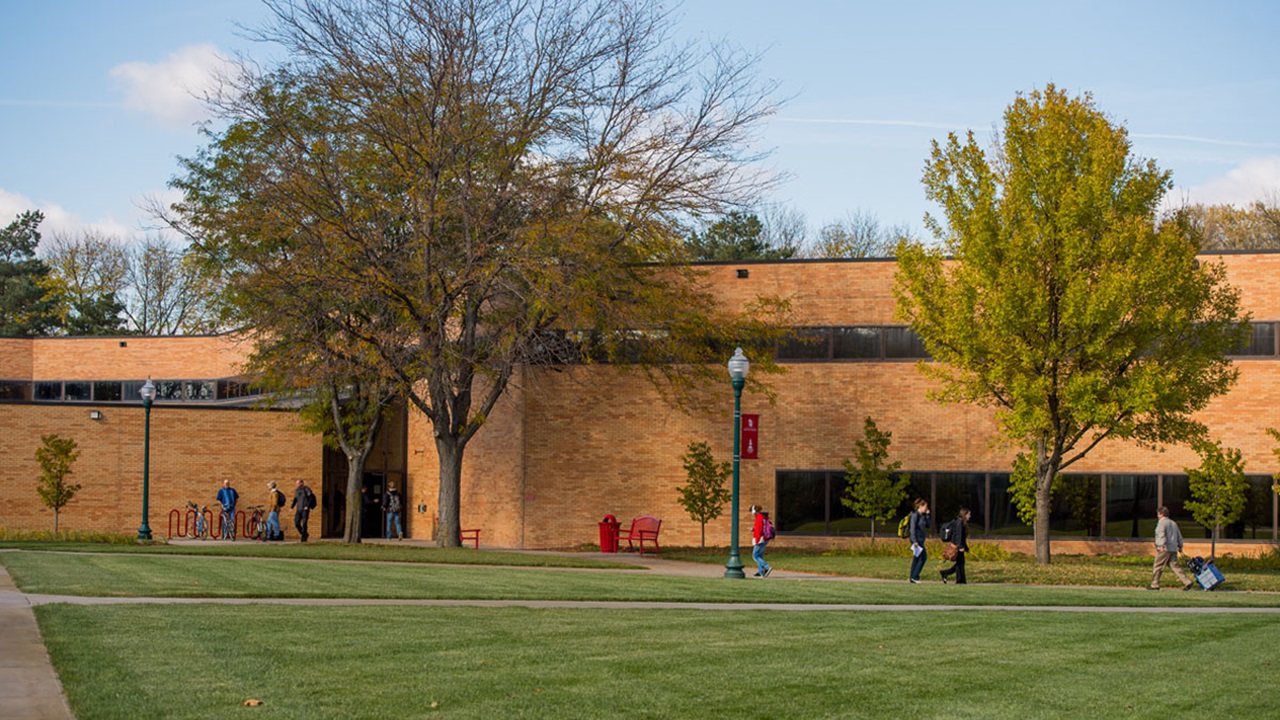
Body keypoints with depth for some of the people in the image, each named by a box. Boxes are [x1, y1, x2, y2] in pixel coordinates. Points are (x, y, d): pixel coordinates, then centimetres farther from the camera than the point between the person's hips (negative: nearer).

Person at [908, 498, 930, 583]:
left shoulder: (922, 515, 14)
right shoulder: (915, 515, -12)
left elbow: (927, 526, 16)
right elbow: (913, 528, -18)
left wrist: (927, 515, 9)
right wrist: (915, 541, -23)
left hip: (921, 539, 9)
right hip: (916, 539, -9)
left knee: (916, 558, 8)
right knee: (923, 557, -11)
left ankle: (912, 578, 10)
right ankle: (915, 576, -10)